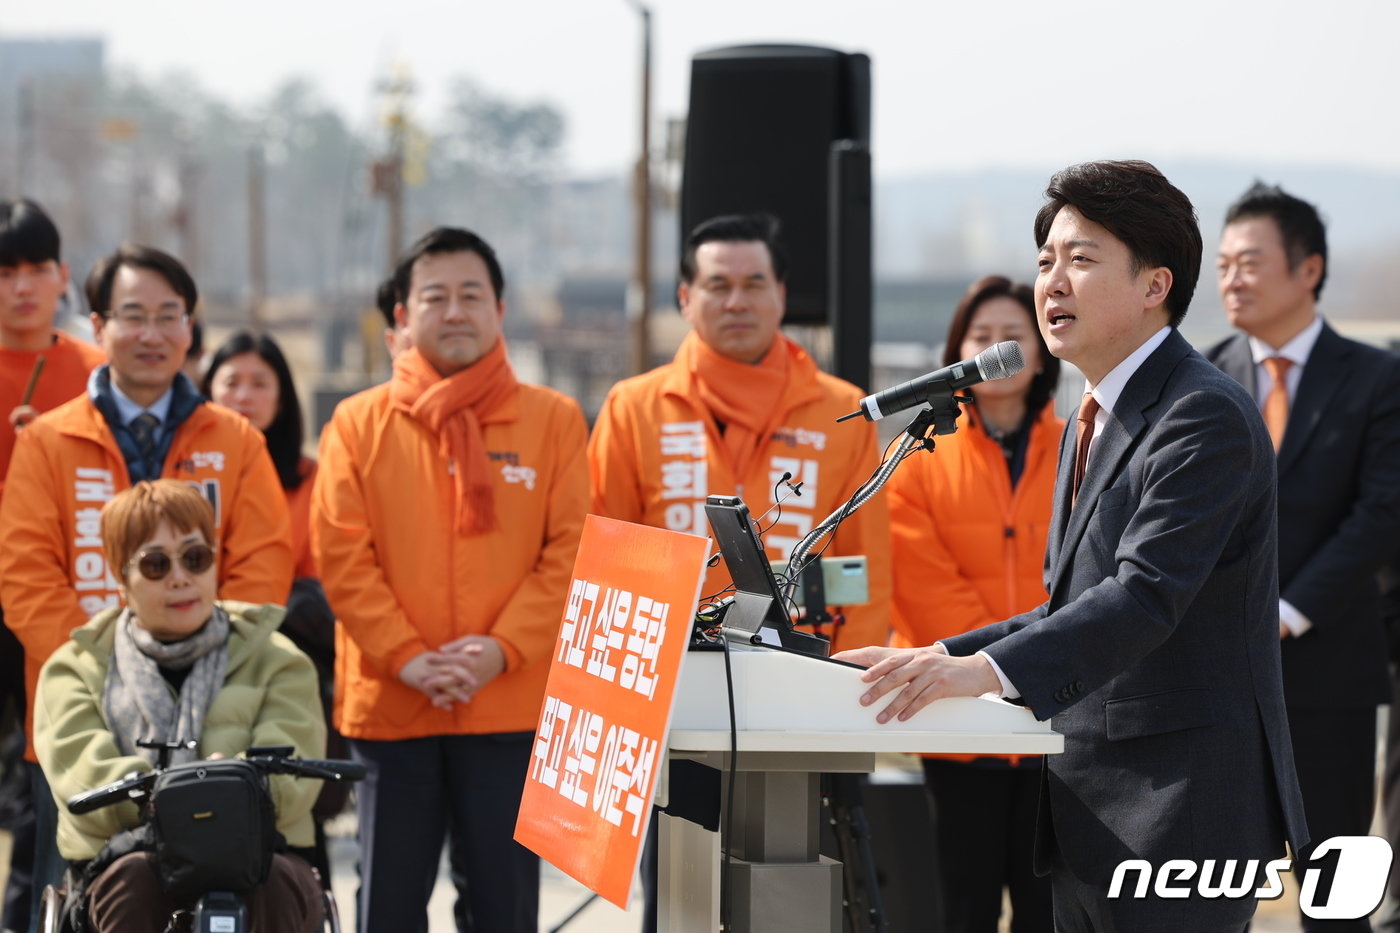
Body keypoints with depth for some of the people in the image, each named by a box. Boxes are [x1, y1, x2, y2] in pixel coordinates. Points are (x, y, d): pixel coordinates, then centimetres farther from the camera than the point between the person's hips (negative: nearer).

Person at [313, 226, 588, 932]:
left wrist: (504, 649, -13)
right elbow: (341, 554, -2)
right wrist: (406, 657, -12)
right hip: (389, 707, 0)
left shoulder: (554, 419, 5)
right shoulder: (359, 423, 4)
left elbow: (573, 550, -1)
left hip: (512, 706, 0)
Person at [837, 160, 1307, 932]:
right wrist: (940, 661, 8)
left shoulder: (1206, 418, -14)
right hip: (1090, 808, 10)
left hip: (1180, 811, -10)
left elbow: (1146, 596, -26)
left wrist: (987, 669, -36)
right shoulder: (1094, 420, 18)